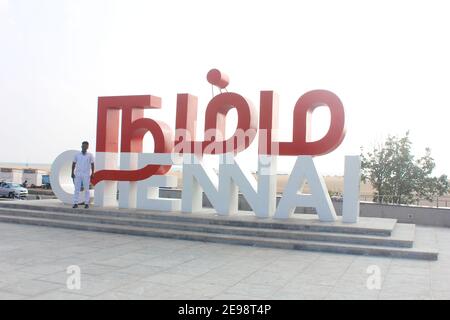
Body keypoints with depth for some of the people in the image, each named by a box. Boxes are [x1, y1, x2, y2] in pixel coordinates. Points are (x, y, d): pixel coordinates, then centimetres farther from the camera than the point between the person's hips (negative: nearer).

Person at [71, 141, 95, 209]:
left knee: (86, 189, 1)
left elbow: (92, 165, 3)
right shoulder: (77, 155, 7)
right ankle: (75, 203, 3)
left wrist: (92, 174, -4)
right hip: (77, 174, 2)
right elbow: (73, 164, 10)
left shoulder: (90, 155, 2)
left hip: (86, 175, -2)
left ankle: (86, 204, 5)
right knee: (77, 189, 0)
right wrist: (72, 173, 2)